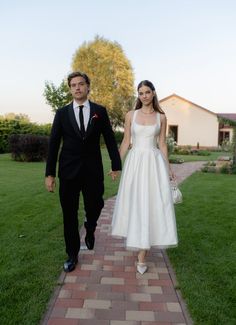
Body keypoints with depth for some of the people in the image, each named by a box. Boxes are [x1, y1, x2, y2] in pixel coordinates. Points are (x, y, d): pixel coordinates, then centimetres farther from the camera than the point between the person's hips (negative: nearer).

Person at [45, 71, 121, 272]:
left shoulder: (100, 111, 3)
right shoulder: (62, 113, 3)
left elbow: (110, 139, 4)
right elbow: (53, 144, 2)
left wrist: (116, 165, 0)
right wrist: (50, 173, -2)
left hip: (93, 171, 0)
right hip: (69, 172, 1)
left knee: (94, 208, 5)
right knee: (69, 215, 7)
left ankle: (90, 230, 42)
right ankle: (72, 255, 25)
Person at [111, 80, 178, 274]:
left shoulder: (161, 117, 6)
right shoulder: (131, 115, 6)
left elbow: (162, 144, 8)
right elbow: (126, 142, 7)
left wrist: (169, 168, 7)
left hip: (154, 163, 0)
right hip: (135, 162, 1)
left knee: (152, 204, -5)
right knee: (134, 204, 5)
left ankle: (142, 256, 3)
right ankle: (140, 242, 30)